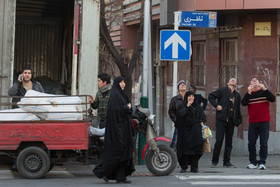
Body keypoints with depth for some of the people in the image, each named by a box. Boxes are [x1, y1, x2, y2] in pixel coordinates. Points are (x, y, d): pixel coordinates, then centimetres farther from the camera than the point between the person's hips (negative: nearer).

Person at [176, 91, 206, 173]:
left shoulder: (198, 107, 19)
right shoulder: (181, 106, 5)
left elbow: (203, 117, 20)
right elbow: (180, 114, -14)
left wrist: (202, 122, 0)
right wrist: (187, 106, -18)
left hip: (195, 131, 3)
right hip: (185, 130, -3)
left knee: (196, 148, -6)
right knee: (185, 148, -8)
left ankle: (194, 167, -1)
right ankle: (183, 167, 1)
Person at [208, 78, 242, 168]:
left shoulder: (237, 95, 15)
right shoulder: (222, 90, 1)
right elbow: (211, 96, 1)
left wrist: (239, 120, 12)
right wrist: (216, 105, -9)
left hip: (231, 121, 5)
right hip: (221, 120, -5)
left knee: (229, 142, 6)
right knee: (219, 140, -6)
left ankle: (227, 162, 12)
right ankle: (214, 161, 3)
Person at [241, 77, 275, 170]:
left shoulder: (264, 91, 7)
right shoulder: (248, 94, 12)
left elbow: (273, 99, -9)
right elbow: (243, 103, -4)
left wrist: (265, 89, -20)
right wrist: (249, 93, -16)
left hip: (264, 122, -2)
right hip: (252, 122, 2)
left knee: (263, 143, -6)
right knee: (251, 143, 1)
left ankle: (262, 162, -3)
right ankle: (253, 162, 11)